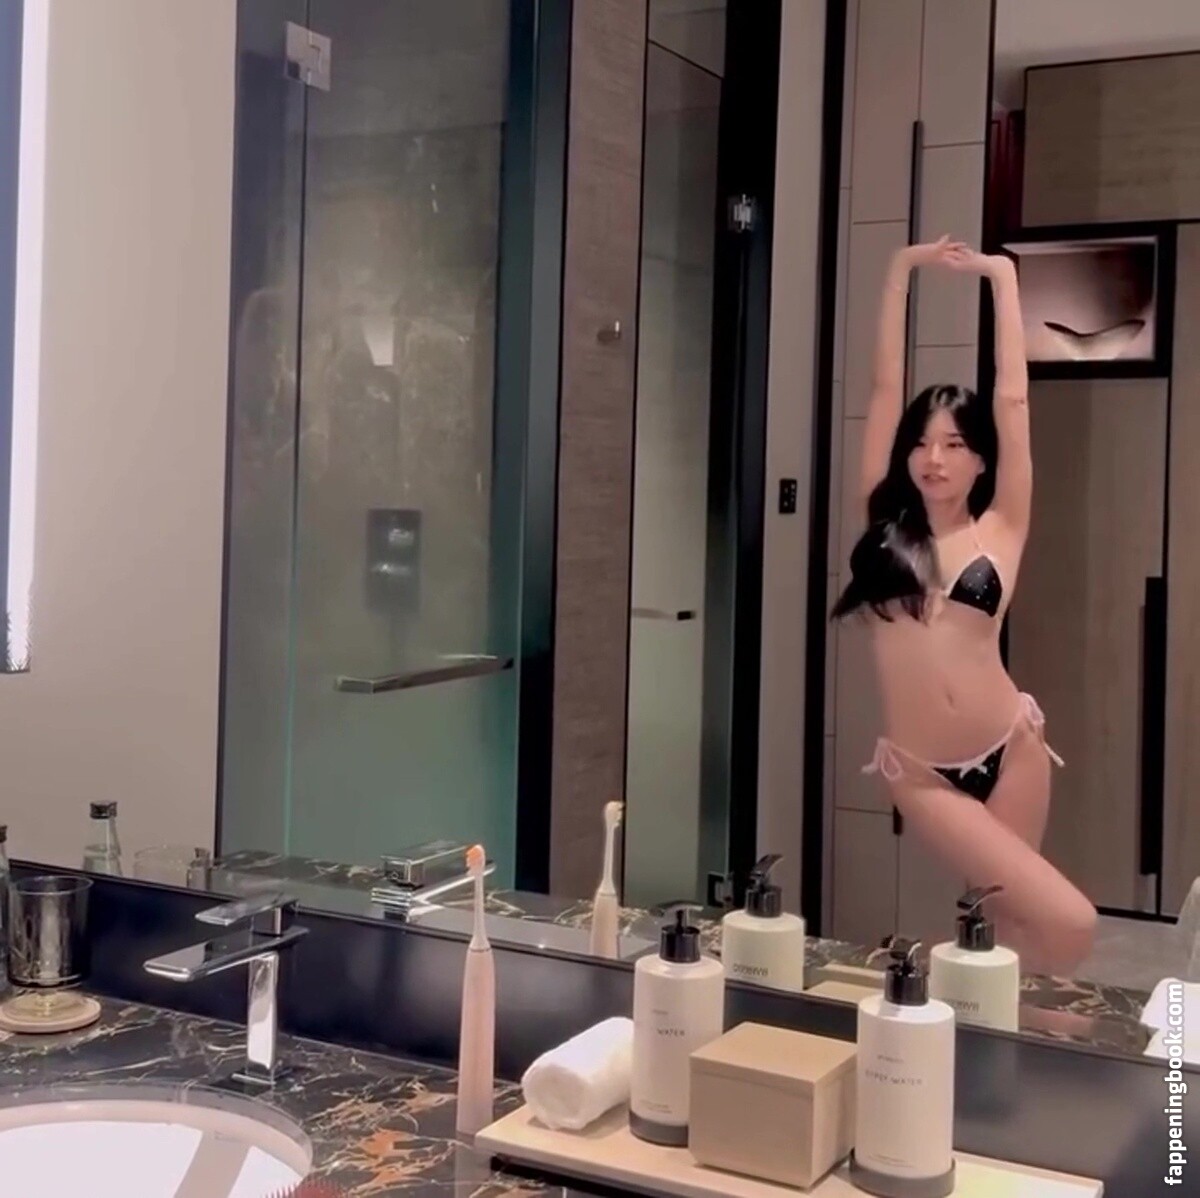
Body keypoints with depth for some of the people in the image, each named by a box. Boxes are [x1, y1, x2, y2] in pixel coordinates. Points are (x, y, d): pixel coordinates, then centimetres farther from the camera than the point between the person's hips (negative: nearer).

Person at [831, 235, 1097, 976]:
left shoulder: (1000, 529, 2)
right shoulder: (884, 519, 4)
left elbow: (1013, 397, 1)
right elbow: (886, 388, 4)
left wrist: (1003, 276, 4)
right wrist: (903, 270, 6)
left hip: (1011, 751, 1)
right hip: (921, 771, -1)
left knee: (1013, 921, 9)